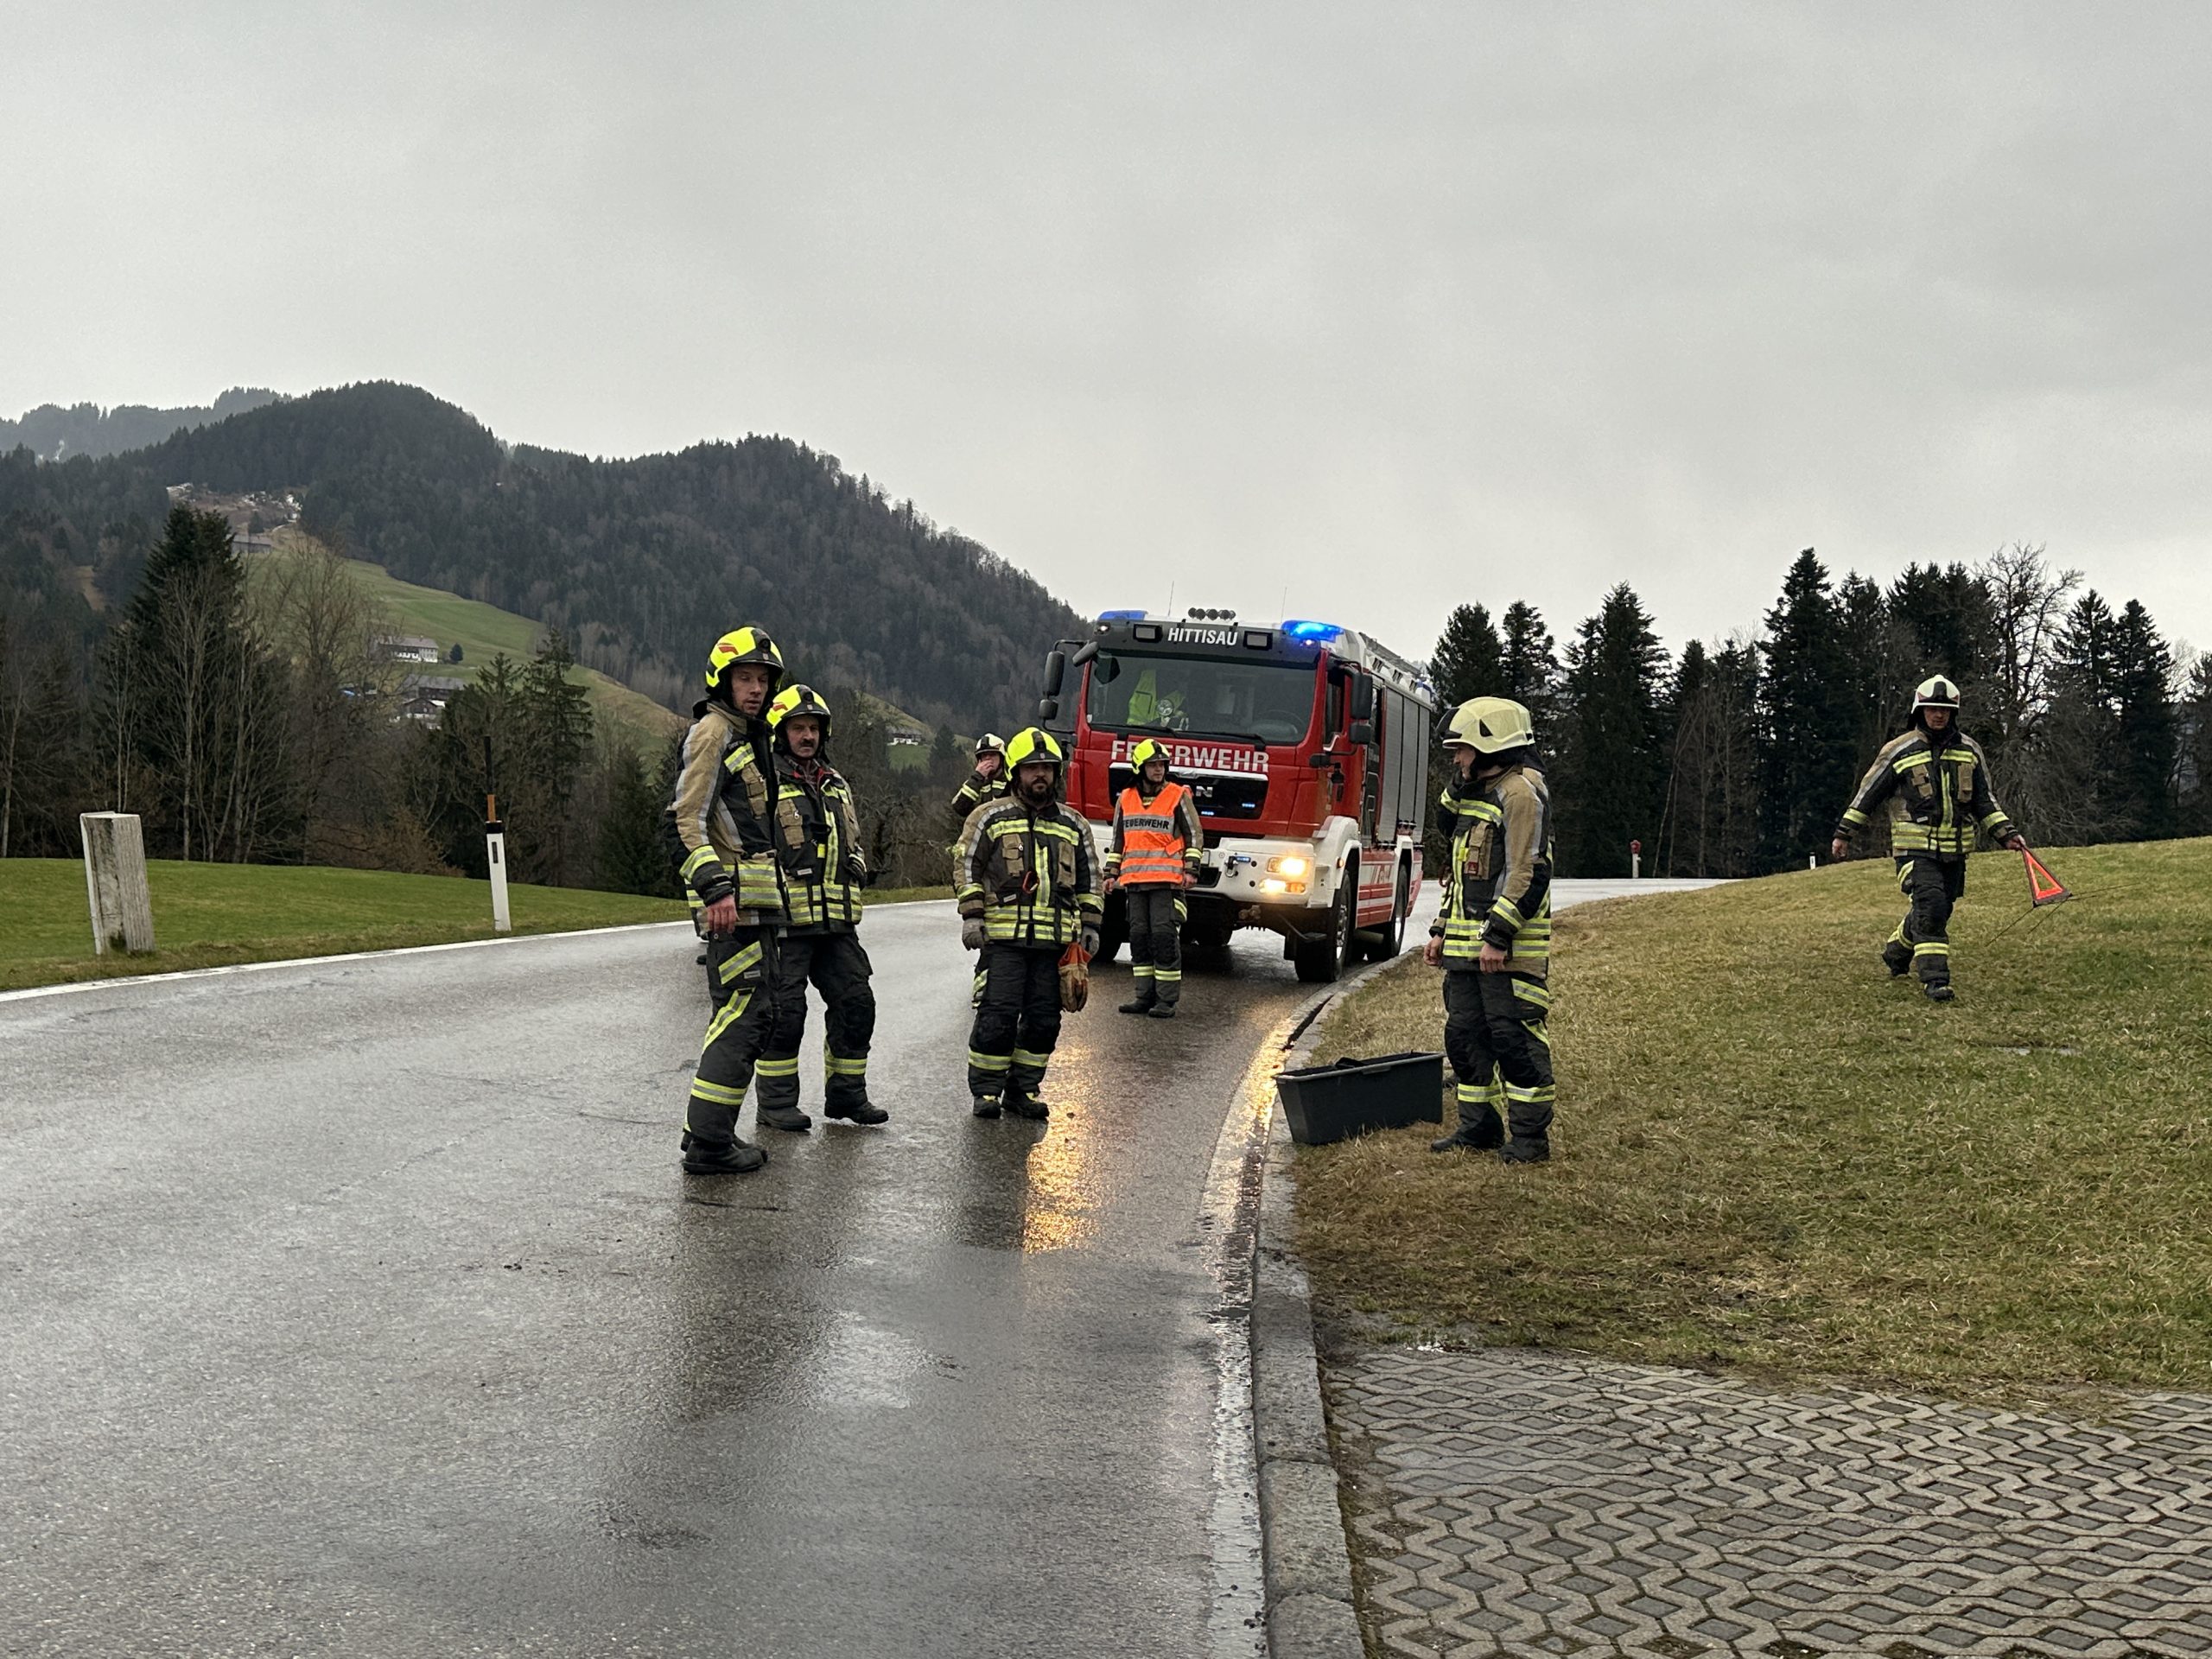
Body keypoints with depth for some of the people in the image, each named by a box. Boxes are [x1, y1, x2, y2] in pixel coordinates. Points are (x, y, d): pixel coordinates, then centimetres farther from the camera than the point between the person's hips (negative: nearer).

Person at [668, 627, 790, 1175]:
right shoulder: (712, 732, -9)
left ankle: (712, 1132, 17)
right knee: (742, 1012, -14)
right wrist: (716, 886, -27)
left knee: (755, 1013, 12)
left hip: (754, 901, 10)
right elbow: (689, 816, -18)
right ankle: (708, 1141, -13)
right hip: (732, 898, -10)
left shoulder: (750, 737, 22)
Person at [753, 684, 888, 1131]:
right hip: (784, 919, -7)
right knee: (785, 1011, -5)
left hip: (836, 921, 7)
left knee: (856, 1003, 7)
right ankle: (777, 1103, 5)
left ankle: (847, 1093, 20)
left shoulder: (837, 787, 20)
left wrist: (856, 864, 14)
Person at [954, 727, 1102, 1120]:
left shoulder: (1073, 826, 16)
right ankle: (986, 1090, 3)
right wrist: (972, 916, -7)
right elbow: (966, 866, 3)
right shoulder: (991, 817, 6)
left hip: (1054, 940, 4)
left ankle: (1023, 1089, 15)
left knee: (1044, 1017, 3)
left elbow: (1089, 880, 21)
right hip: (1003, 937, -4)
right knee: (999, 1014, -8)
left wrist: (1090, 927, 13)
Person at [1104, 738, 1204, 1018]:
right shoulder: (1126, 800, 14)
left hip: (1167, 880, -5)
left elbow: (1195, 835, 3)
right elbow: (1118, 840, 21)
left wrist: (1191, 870, -5)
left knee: (1164, 935, -9)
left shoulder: (1178, 797, 2)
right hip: (1135, 880, 5)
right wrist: (1112, 874, 16)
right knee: (1139, 936, 5)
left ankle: (1167, 1000, -5)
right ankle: (1145, 995, 12)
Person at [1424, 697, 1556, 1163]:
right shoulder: (1475, 794, 20)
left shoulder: (1520, 792, -11)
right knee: (1465, 1035, 12)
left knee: (1514, 1037, -7)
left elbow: (1529, 874, -18)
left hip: (1507, 949, -10)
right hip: (1466, 947, 10)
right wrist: (1441, 931, 19)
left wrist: (1498, 936, -22)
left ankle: (1530, 1135, 0)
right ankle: (1479, 1126, 20)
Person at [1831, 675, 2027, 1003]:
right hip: (1914, 847, -5)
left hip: (1954, 849, 5)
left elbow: (1984, 800, 18)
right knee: (1931, 906, -19)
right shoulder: (1899, 751, -3)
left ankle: (1896, 951, 38)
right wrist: (1843, 833, 5)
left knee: (1936, 911, 11)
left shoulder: (1969, 750, 9)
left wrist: (2006, 833, 7)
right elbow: (1868, 793, 4)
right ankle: (1934, 978, -15)